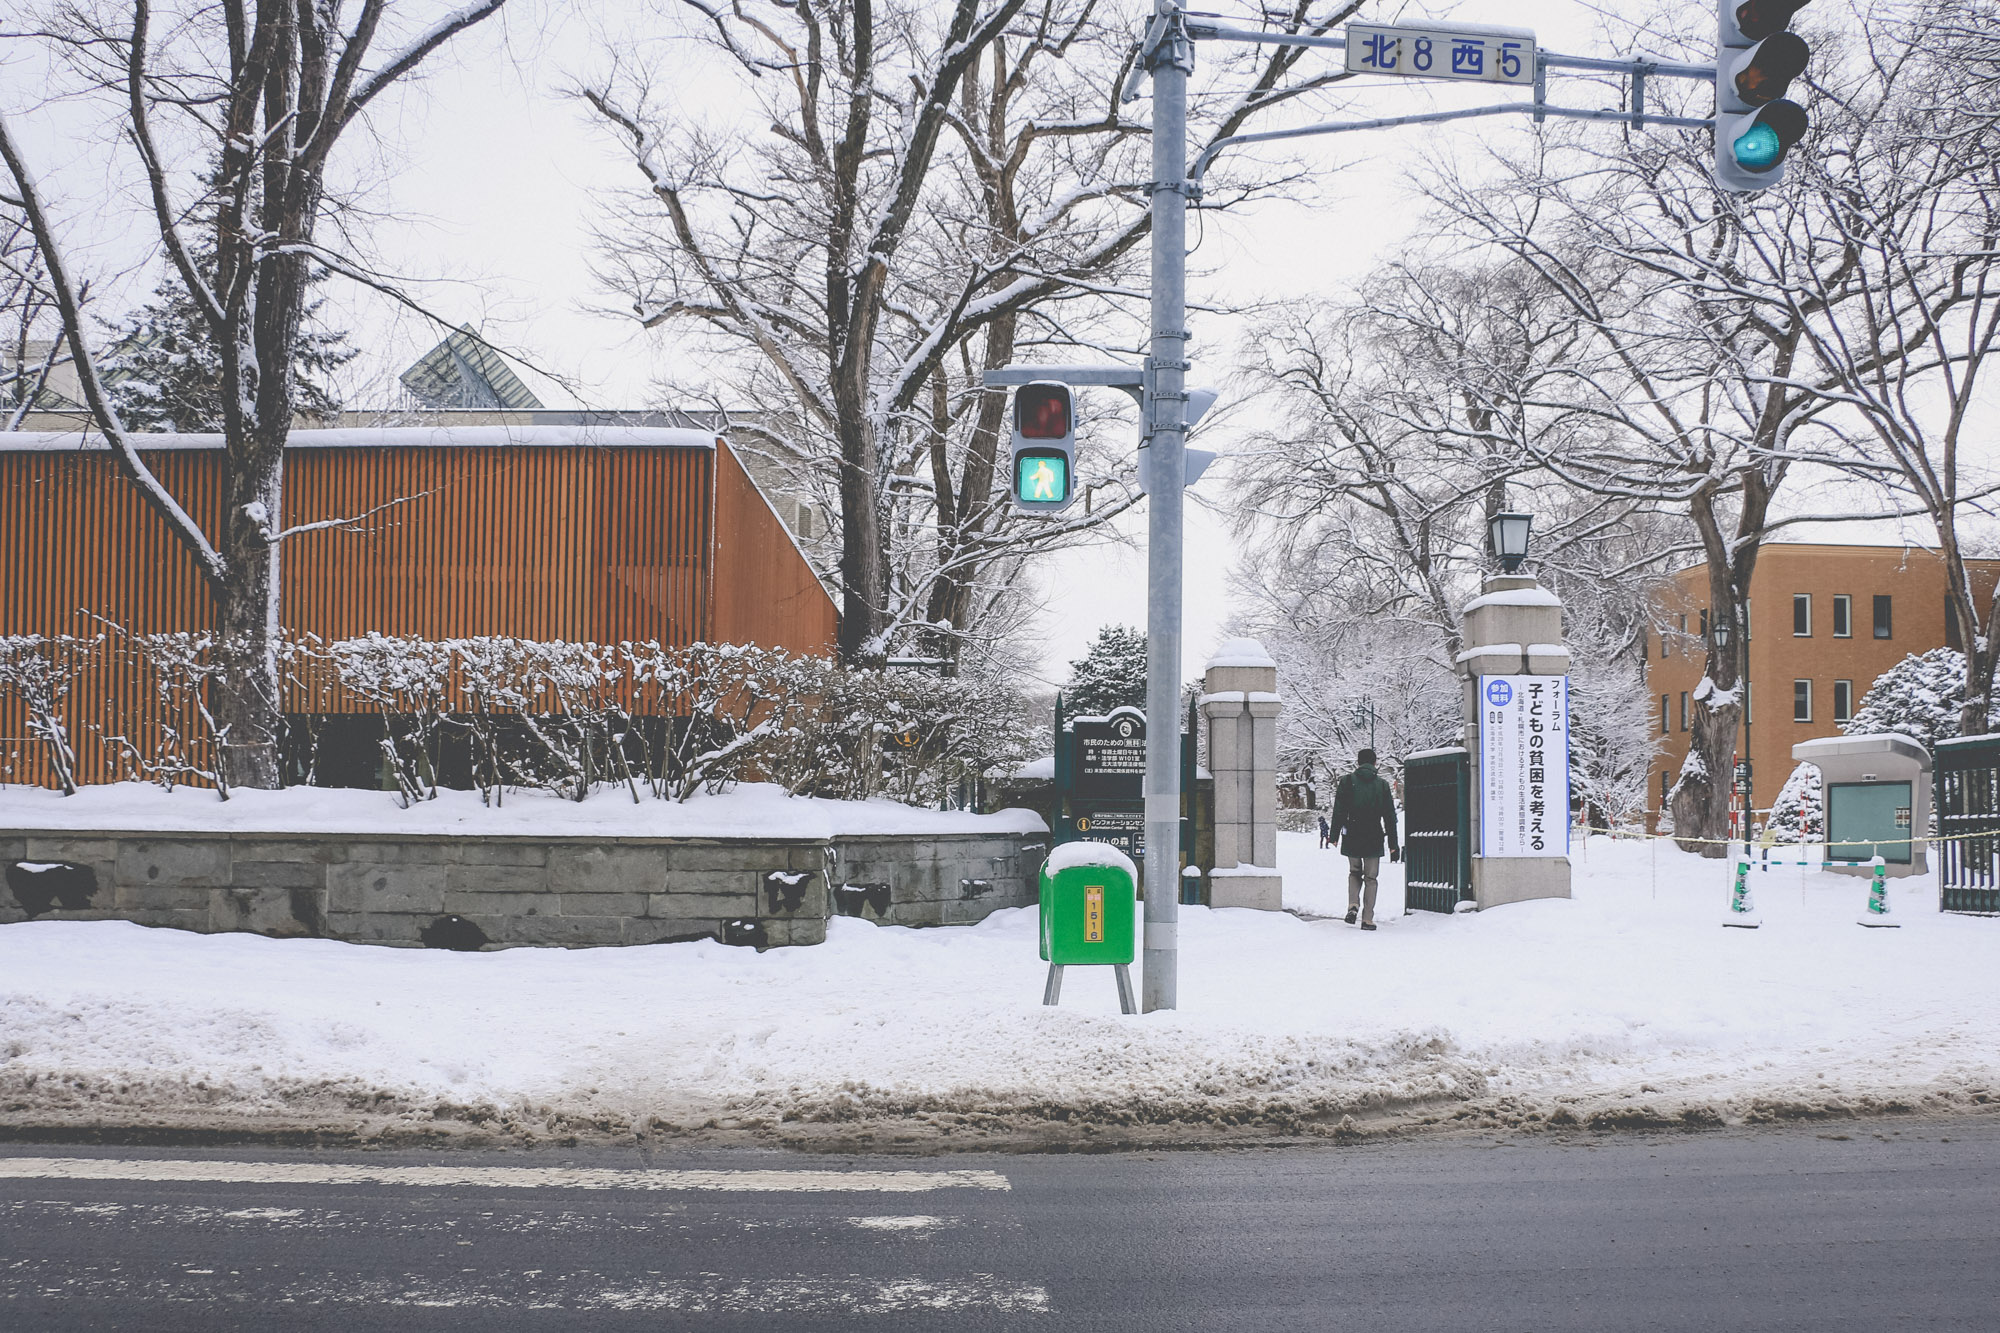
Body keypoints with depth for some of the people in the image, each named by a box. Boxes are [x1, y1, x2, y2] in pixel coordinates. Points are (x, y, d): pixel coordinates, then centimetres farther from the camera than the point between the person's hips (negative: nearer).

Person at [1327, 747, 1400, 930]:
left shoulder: (1347, 781, -1)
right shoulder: (1382, 784, 2)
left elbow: (1339, 811, -4)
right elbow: (1390, 817, 3)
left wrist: (1334, 836, 2)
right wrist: (1393, 845, 6)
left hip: (1352, 838, 0)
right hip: (1374, 839, 0)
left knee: (1354, 873, 19)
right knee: (1371, 879, 9)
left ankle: (1353, 905, -4)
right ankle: (1367, 919, 4)